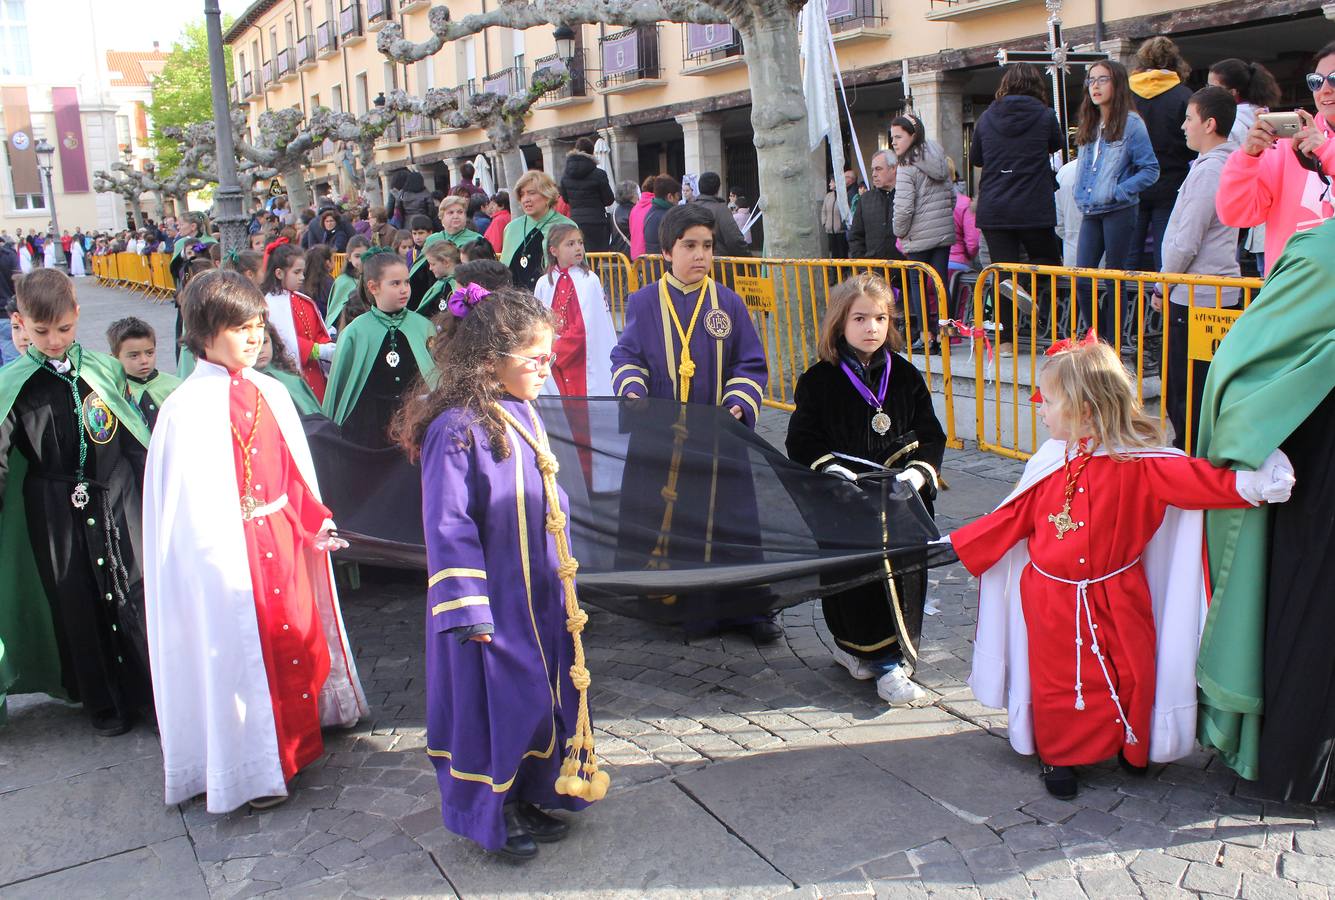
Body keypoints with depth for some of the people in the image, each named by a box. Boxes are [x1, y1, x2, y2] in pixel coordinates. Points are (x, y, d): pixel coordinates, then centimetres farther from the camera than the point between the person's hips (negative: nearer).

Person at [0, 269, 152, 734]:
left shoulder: (104, 370, 2)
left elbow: (136, 439, 10)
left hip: (116, 501, 1)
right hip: (55, 513, -1)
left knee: (134, 596, 3)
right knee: (76, 608, 8)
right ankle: (104, 704, 24)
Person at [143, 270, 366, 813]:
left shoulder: (270, 393, 5)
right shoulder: (189, 407, -14)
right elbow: (189, 500, -14)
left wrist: (314, 522, 5)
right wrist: (217, 560, -17)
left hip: (283, 537, 6)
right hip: (232, 547, -6)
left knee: (299, 635, 17)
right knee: (243, 649, 4)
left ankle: (297, 738, 38)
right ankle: (254, 769, 20)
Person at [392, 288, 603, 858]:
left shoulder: (524, 415, 5)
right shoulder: (457, 428, -20)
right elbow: (447, 525, -20)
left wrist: (564, 576, 18)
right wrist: (467, 609, -19)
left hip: (539, 596, 8)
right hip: (492, 599, -8)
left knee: (545, 693, 16)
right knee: (493, 700, 5)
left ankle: (527, 798, 35)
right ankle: (489, 815, 25)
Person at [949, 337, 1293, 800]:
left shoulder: (1137, 462, -13)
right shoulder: (1048, 462, -1)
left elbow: (1196, 479, -20)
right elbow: (1015, 516, 8)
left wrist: (1249, 483, -36)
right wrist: (962, 544, 10)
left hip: (1115, 600, -2)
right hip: (1053, 601, 2)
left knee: (1129, 676, 9)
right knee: (1057, 680, 8)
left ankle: (1131, 746, 35)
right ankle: (1057, 755, 26)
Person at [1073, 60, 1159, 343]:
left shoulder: (1131, 123, -8)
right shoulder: (1089, 126, 13)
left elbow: (1151, 170, -10)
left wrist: (1117, 192, -16)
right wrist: (1081, 195, 8)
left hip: (1119, 213, -6)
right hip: (1091, 214, 6)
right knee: (1081, 281, 0)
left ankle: (1113, 345, 11)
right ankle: (1098, 340, 15)